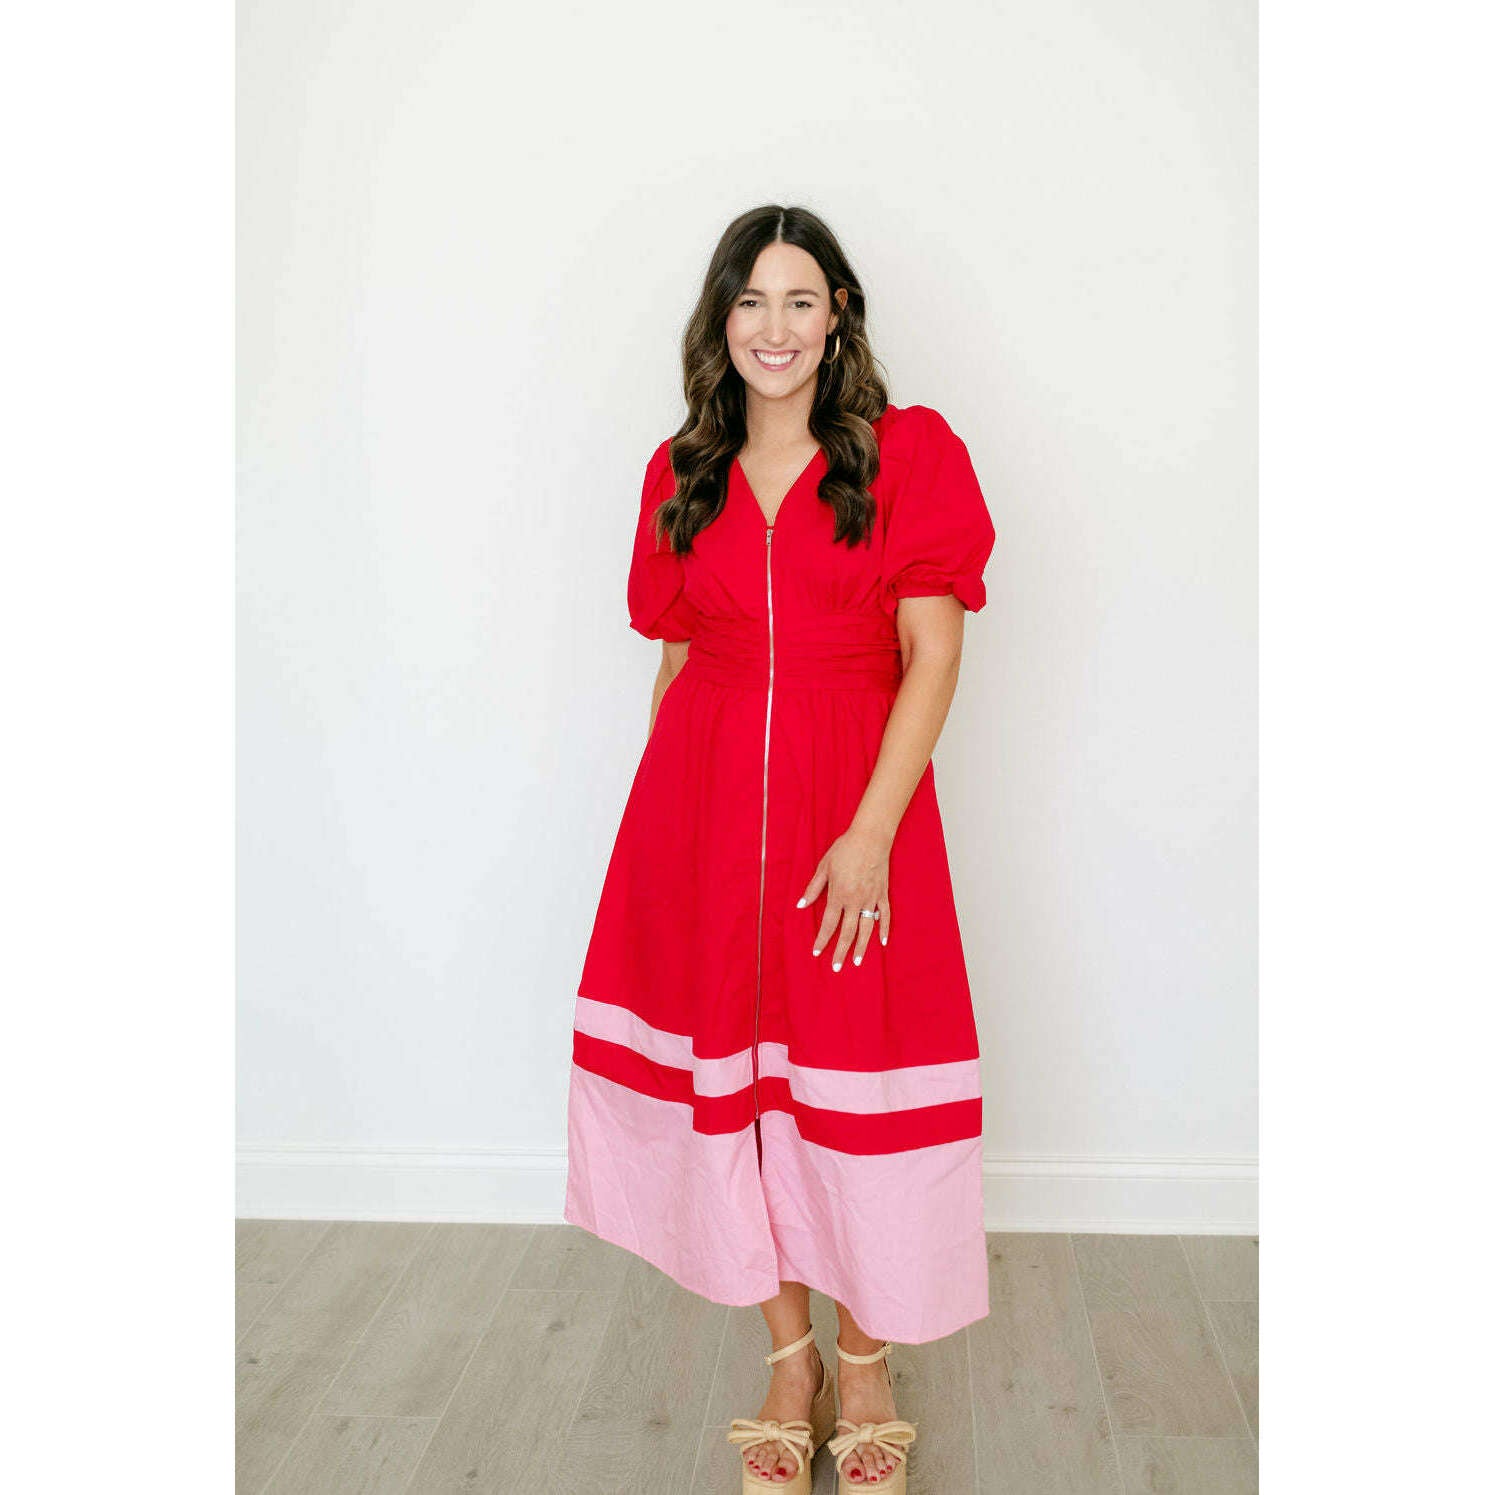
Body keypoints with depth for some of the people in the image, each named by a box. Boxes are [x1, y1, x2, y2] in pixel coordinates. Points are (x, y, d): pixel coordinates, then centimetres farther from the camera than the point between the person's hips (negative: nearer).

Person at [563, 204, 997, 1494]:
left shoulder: (908, 455, 0)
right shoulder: (683, 474, 11)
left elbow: (933, 658, -7)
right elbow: (677, 655, 14)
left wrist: (871, 833, -15)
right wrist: (666, 817, 7)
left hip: (856, 804, -3)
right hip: (704, 804, 3)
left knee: (853, 1088, 1)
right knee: (735, 1077, 7)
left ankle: (866, 1365, 23)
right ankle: (789, 1358, 25)